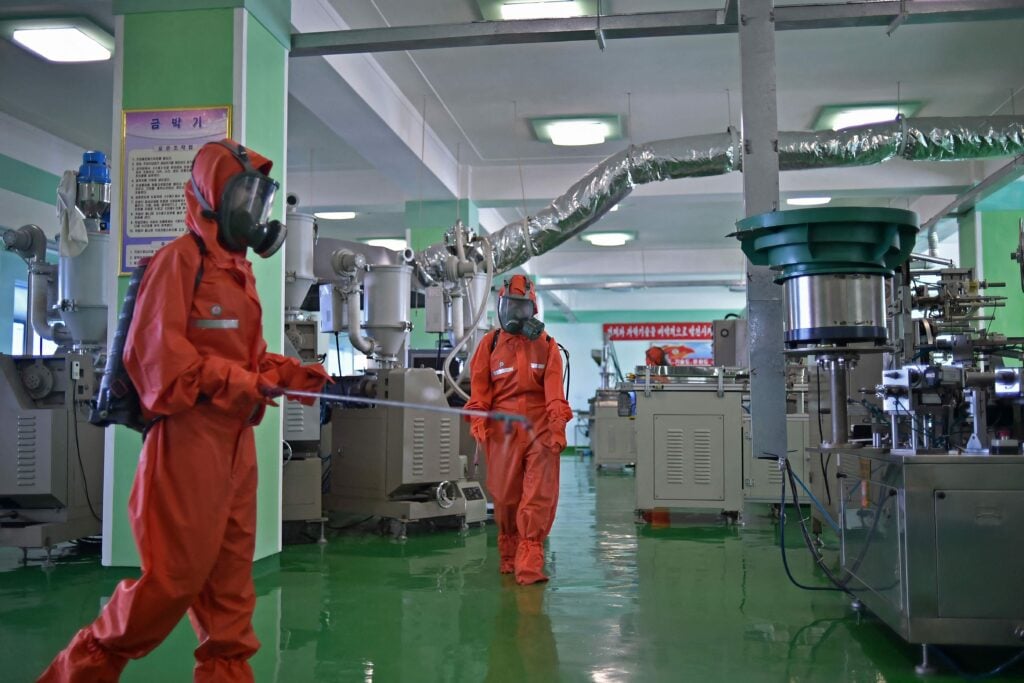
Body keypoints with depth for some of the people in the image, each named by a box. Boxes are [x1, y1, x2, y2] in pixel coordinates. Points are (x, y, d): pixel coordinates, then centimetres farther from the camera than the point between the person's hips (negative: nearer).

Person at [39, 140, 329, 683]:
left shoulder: (238, 268, 17)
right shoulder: (181, 259, -10)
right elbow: (156, 352, -18)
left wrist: (293, 374, 4)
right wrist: (239, 383, -21)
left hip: (235, 439, 9)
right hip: (190, 436, -9)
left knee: (232, 573, 12)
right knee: (176, 573, -5)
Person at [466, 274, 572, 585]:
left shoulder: (546, 345, 10)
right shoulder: (490, 344, 11)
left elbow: (554, 387, 1)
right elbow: (479, 387, 7)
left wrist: (558, 424, -10)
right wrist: (478, 420, -6)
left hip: (540, 428, 0)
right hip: (503, 429, 0)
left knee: (539, 497, -8)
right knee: (505, 497, 3)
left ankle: (529, 563, -7)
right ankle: (508, 558, 20)